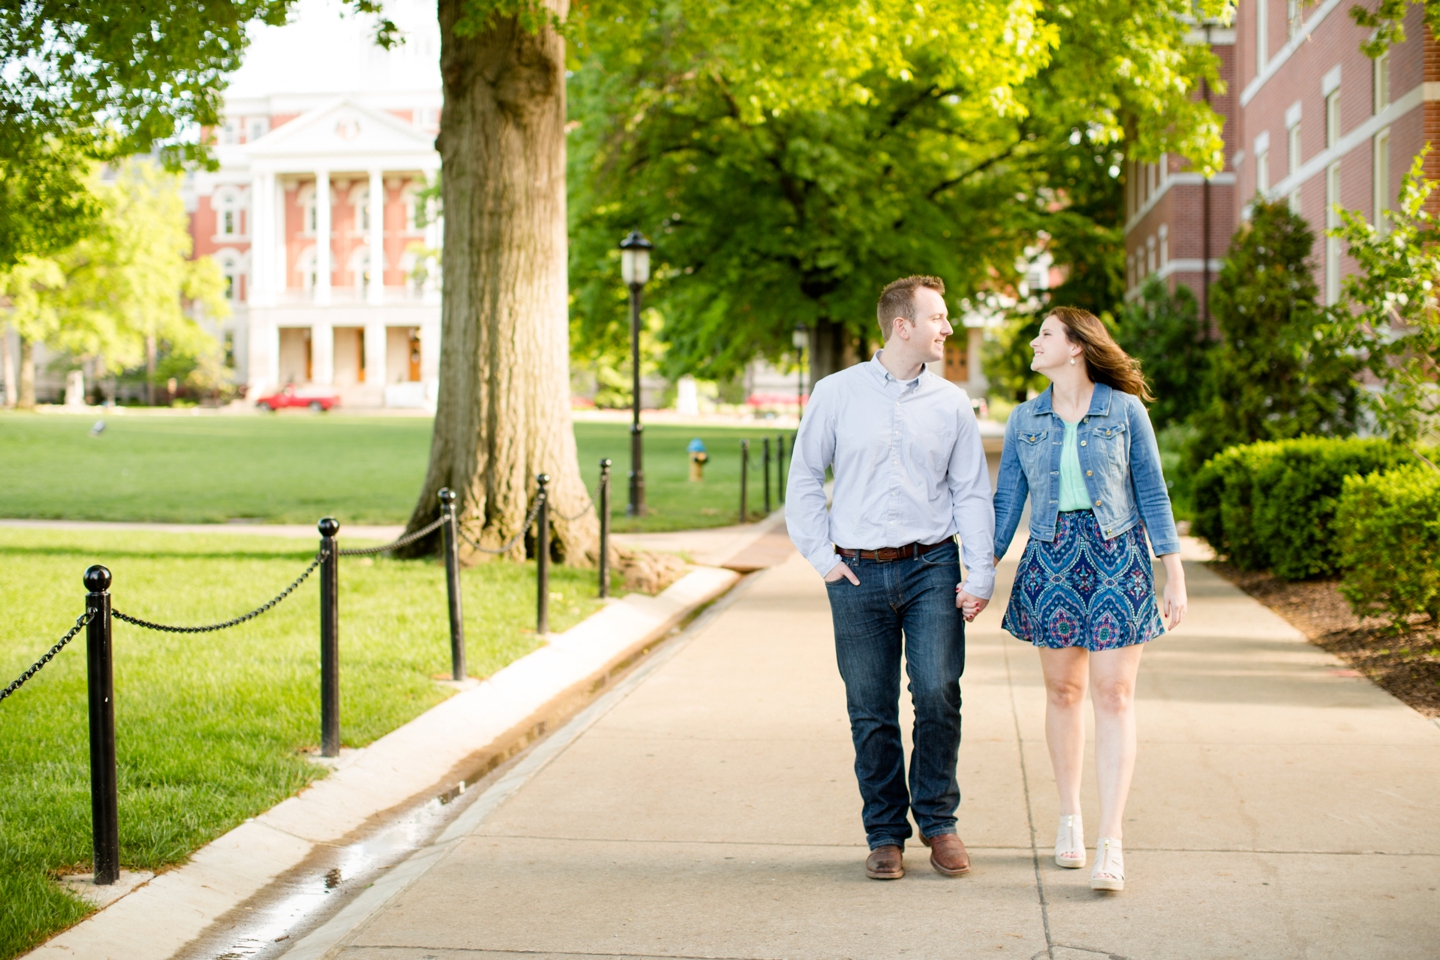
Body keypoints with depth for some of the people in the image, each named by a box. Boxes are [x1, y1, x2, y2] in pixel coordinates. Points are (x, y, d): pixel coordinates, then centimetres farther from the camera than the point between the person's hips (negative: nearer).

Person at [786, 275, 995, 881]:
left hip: (932, 567, 1)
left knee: (937, 693, -11)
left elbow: (972, 493, 7)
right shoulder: (837, 394, 3)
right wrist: (823, 558, 0)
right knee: (871, 712, 3)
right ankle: (885, 835, 16)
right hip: (859, 575, 0)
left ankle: (938, 820, 9)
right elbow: (804, 480, 8)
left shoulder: (951, 403, 7)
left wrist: (981, 575, -1)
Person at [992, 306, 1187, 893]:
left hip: (1118, 558, -3)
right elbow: (1006, 502, 9)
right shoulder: (1025, 420, 7)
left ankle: (1111, 844, -8)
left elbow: (1152, 494, 1)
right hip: (1051, 560, 3)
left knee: (1114, 697, -6)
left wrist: (1175, 576, -1)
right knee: (1063, 691, 9)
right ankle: (1069, 816, 26)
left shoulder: (1126, 410, -1)